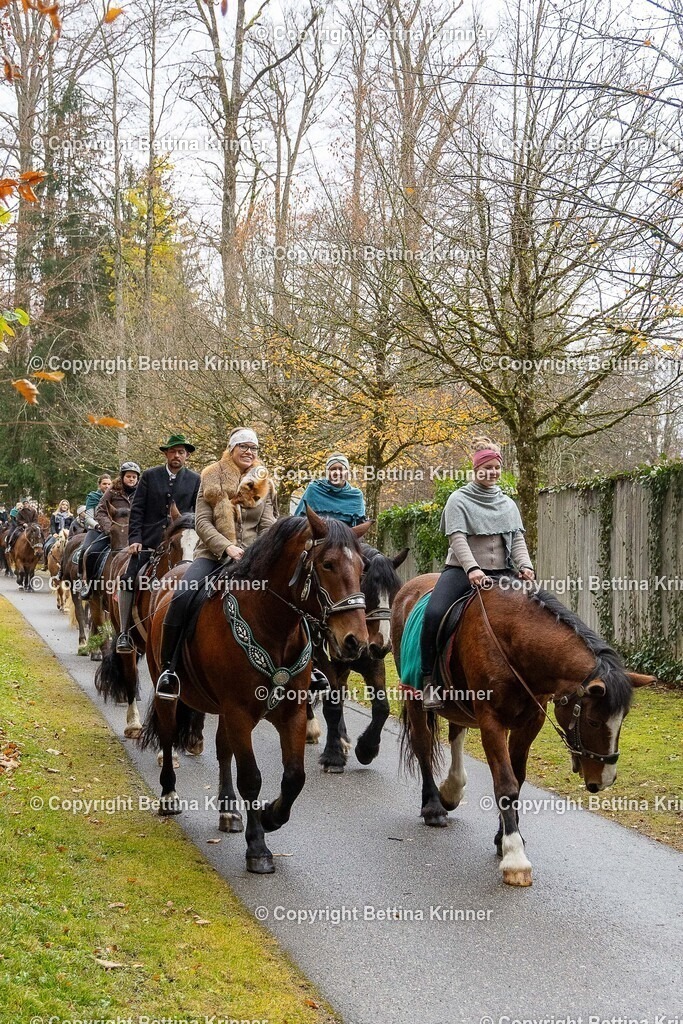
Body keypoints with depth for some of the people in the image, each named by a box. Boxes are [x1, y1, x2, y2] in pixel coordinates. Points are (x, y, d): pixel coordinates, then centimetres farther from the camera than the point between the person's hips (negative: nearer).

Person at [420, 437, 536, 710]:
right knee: (434, 613, -29)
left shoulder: (508, 504, 17)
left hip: (500, 572, 4)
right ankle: (429, 680, -19)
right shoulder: (459, 500, 3)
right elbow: (458, 538, -11)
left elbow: (518, 539, 8)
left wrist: (525, 566, -13)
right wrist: (472, 569, -28)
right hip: (463, 570, -4)